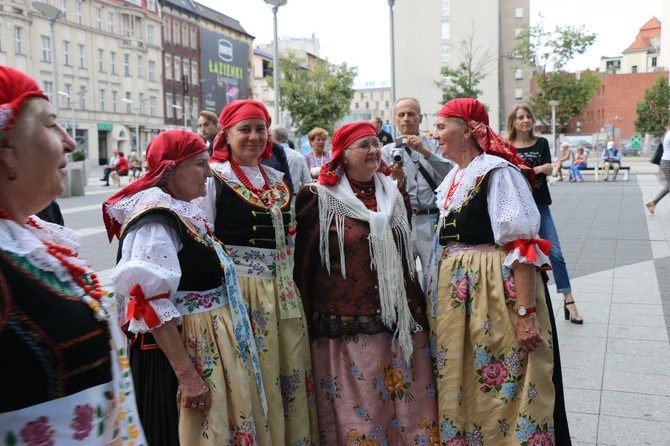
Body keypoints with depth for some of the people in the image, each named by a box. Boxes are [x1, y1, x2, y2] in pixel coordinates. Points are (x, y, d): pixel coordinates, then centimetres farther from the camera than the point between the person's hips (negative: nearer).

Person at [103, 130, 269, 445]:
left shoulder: (182, 212, 8)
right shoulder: (156, 220, -20)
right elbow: (152, 304, -25)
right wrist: (187, 375, -25)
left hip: (205, 344, 9)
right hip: (177, 350, -9)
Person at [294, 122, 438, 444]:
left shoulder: (397, 196, 11)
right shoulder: (319, 198, -5)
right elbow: (303, 263, -3)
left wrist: (419, 309, 17)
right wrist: (308, 320, -3)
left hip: (399, 322, 5)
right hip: (346, 327, -4)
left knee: (407, 405, 10)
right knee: (356, 411, 4)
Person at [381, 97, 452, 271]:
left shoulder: (433, 145, 9)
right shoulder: (387, 151, 10)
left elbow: (448, 173, -8)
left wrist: (424, 151, -18)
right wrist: (393, 179, -19)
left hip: (431, 220, -1)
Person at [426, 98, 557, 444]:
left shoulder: (497, 171, -13)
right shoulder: (454, 177, 13)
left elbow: (523, 245, -19)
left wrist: (526, 312, -24)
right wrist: (437, 296, 21)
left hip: (492, 291, -8)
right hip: (455, 295, 8)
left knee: (499, 387, 3)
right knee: (459, 383, 17)